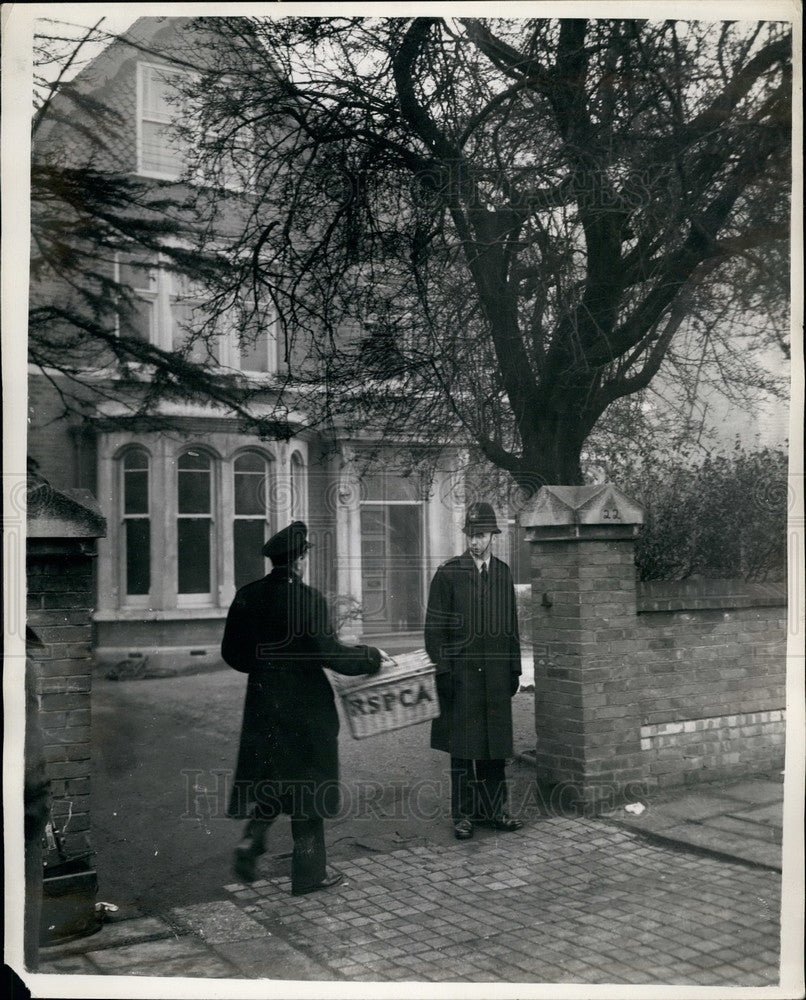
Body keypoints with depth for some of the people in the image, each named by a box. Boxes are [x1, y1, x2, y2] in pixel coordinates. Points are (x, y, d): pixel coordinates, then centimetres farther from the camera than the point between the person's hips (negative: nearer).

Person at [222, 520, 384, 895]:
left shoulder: (247, 597, 0)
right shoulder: (307, 598, -17)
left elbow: (231, 652, 6)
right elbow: (329, 653, -18)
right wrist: (371, 656, -3)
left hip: (262, 704, 5)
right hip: (305, 707, -5)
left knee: (268, 776, 22)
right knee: (307, 783, 7)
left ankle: (252, 838, 3)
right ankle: (309, 871, 16)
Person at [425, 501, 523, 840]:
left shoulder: (503, 574, 10)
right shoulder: (448, 574, -3)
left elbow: (511, 626, 16)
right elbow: (434, 627, -4)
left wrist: (514, 670, 12)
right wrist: (442, 671, -10)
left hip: (496, 673, 4)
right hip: (460, 672, -4)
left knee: (495, 746, 8)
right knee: (462, 747, 1)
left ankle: (494, 810, 18)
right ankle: (463, 815, 10)